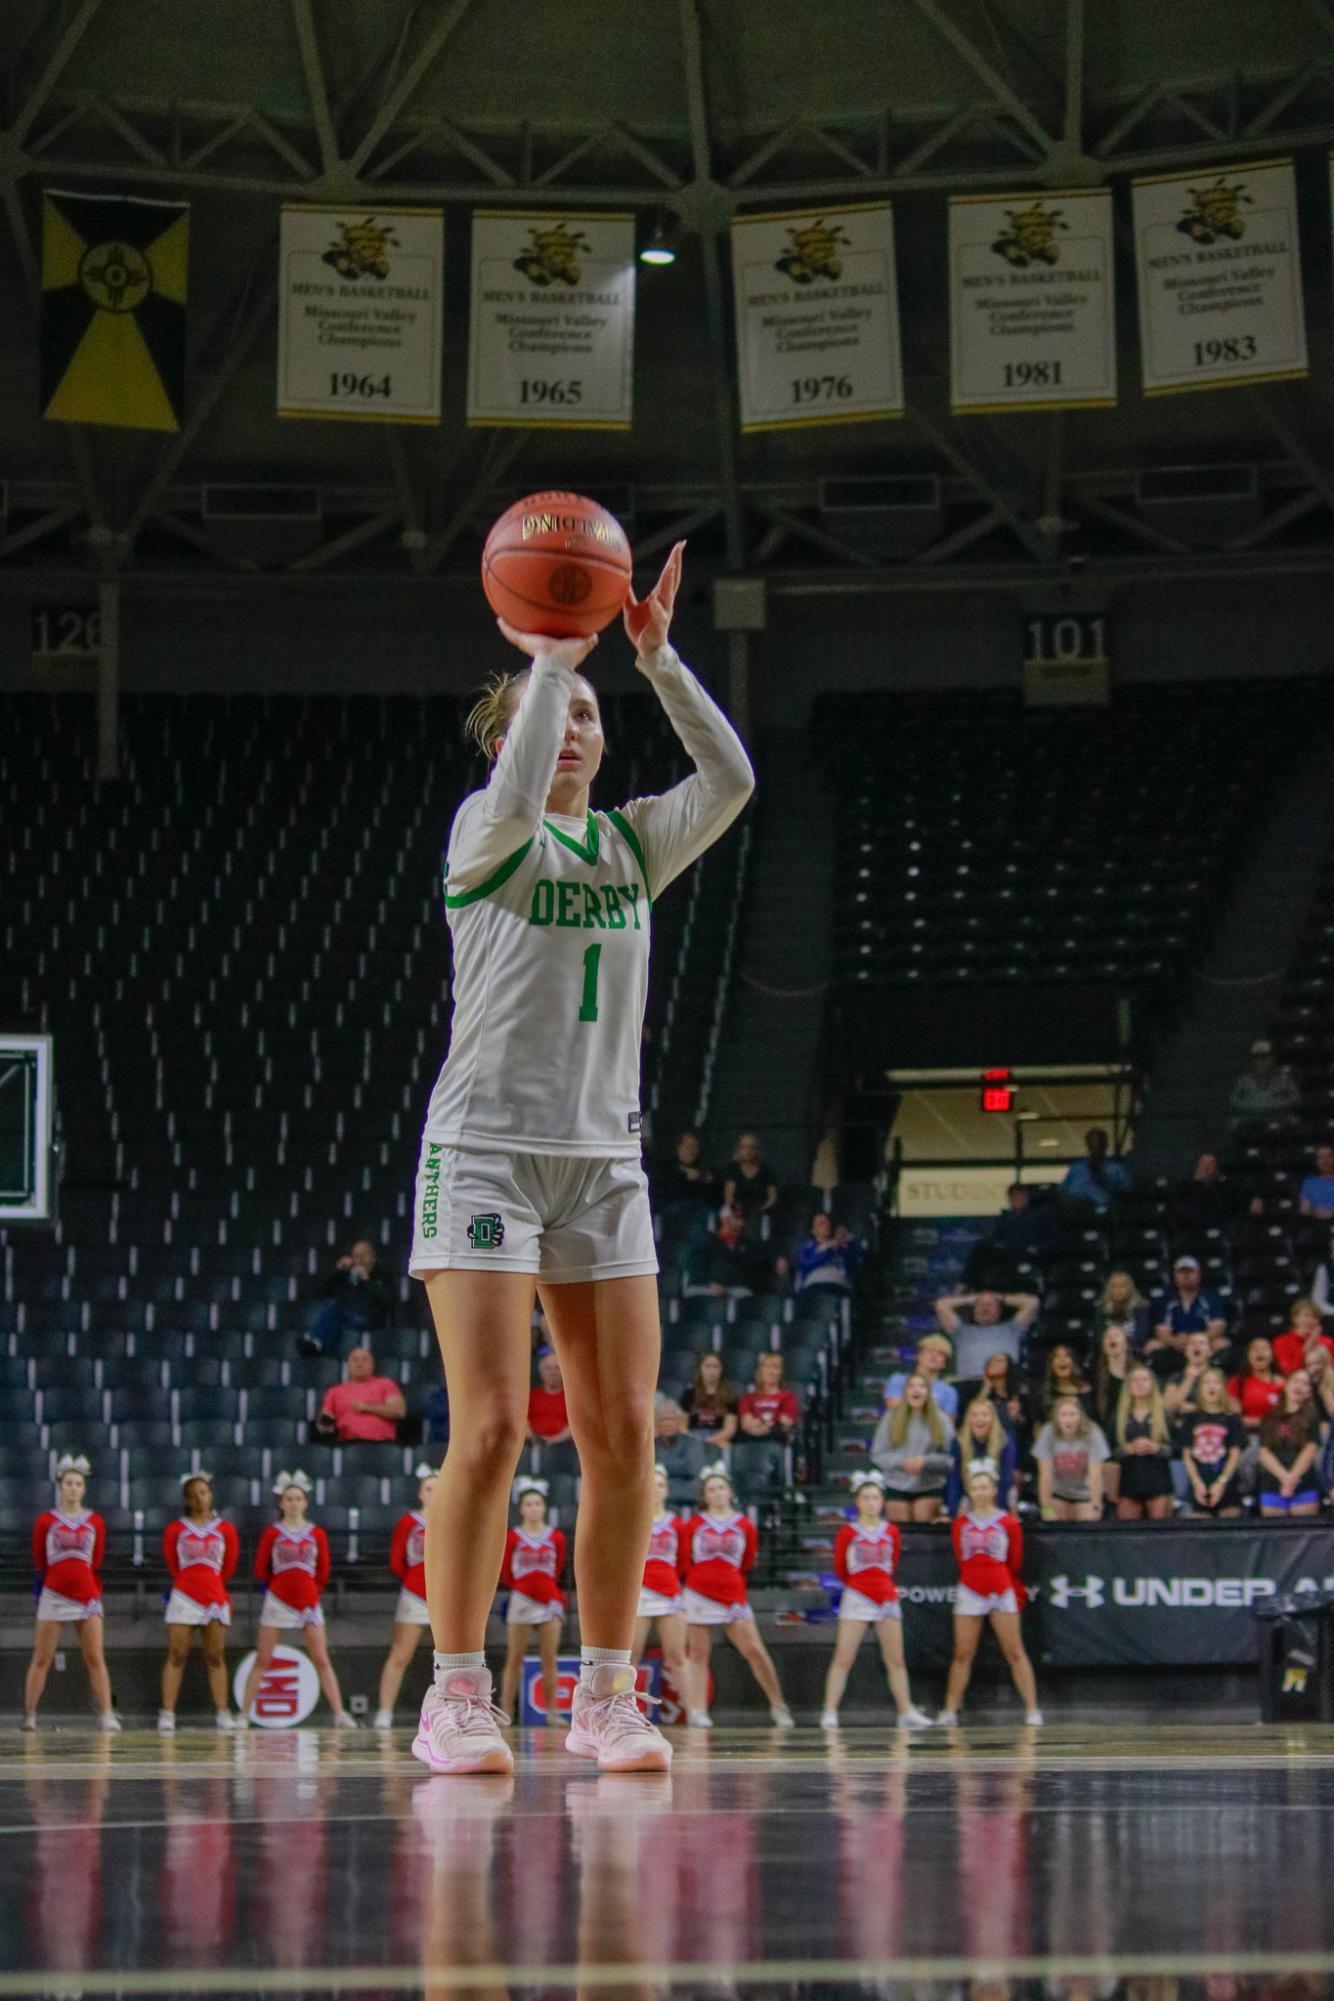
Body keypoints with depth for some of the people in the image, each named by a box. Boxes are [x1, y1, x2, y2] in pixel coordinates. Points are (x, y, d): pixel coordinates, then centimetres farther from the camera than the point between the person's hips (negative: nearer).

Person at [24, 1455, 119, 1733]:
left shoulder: (95, 1522, 6)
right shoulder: (46, 1520, 1)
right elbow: (39, 1561, 8)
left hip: (86, 1594, 1)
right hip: (54, 1593, -1)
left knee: (95, 1659, -5)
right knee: (41, 1660, 2)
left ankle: (107, 1716, -7)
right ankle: (29, 1715, 8)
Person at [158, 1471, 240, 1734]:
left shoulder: (225, 1530, 7)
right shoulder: (175, 1530, 4)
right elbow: (172, 1566, 11)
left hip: (215, 1597, 1)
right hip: (184, 1597, -1)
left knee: (215, 1658, 4)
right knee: (176, 1656, -5)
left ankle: (223, 1713, 5)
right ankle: (167, 1714, -8)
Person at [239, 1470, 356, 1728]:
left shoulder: (316, 1534, 4)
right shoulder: (272, 1533, 0)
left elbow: (323, 1571, 10)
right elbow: (260, 1569, 4)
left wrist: (314, 1589, 8)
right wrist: (275, 1585, 9)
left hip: (308, 1601, 1)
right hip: (277, 1600, -1)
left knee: (322, 1660, -3)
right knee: (262, 1660, 1)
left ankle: (340, 1714, -3)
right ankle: (244, 1714, 5)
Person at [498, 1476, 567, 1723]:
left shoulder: (556, 1538, 4)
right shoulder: (513, 1538, -2)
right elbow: (506, 1574, 6)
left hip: (549, 1600, 2)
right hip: (521, 1600, -2)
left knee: (549, 1660, 1)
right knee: (514, 1660, 0)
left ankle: (552, 1712, 4)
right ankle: (505, 1712, 1)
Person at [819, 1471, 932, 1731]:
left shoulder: (891, 1532, 5)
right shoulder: (848, 1532, -4)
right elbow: (840, 1569, 4)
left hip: (887, 1597, 4)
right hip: (856, 1599, -4)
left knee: (896, 1660, 7)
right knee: (843, 1659, -8)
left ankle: (906, 1712, 13)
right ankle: (830, 1713, -7)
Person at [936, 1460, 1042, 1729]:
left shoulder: (1008, 1524, 0)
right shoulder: (961, 1523, 6)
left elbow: (1014, 1563, 7)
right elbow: (960, 1558, 13)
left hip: (1001, 1590, -2)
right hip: (969, 1591, 2)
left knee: (1015, 1652, -3)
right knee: (963, 1654, 3)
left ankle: (1032, 1709, -1)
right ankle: (950, 1710, 8)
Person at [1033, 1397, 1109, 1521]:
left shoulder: (1092, 1434, -22)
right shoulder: (1048, 1433, -19)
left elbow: (1095, 1475, -23)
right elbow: (1045, 1474, -18)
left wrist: (1095, 1509, -28)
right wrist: (1047, 1509, -20)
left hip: (1085, 1492, -1)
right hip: (1057, 1493, 1)